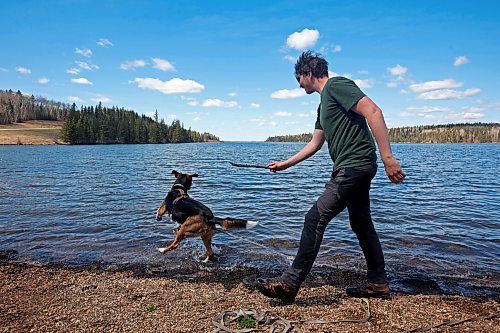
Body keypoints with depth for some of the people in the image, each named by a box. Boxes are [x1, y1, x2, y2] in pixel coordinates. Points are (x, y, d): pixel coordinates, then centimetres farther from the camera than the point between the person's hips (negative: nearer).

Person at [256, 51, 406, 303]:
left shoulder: (336, 85, -7)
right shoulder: (324, 105, 23)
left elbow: (373, 112, -19)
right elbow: (314, 144, 26)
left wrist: (387, 157, -26)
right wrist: (285, 164, 28)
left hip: (354, 166, -11)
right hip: (355, 169, 11)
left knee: (315, 219, -12)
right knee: (361, 225, 15)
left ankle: (289, 284, -7)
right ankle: (378, 283, 27)